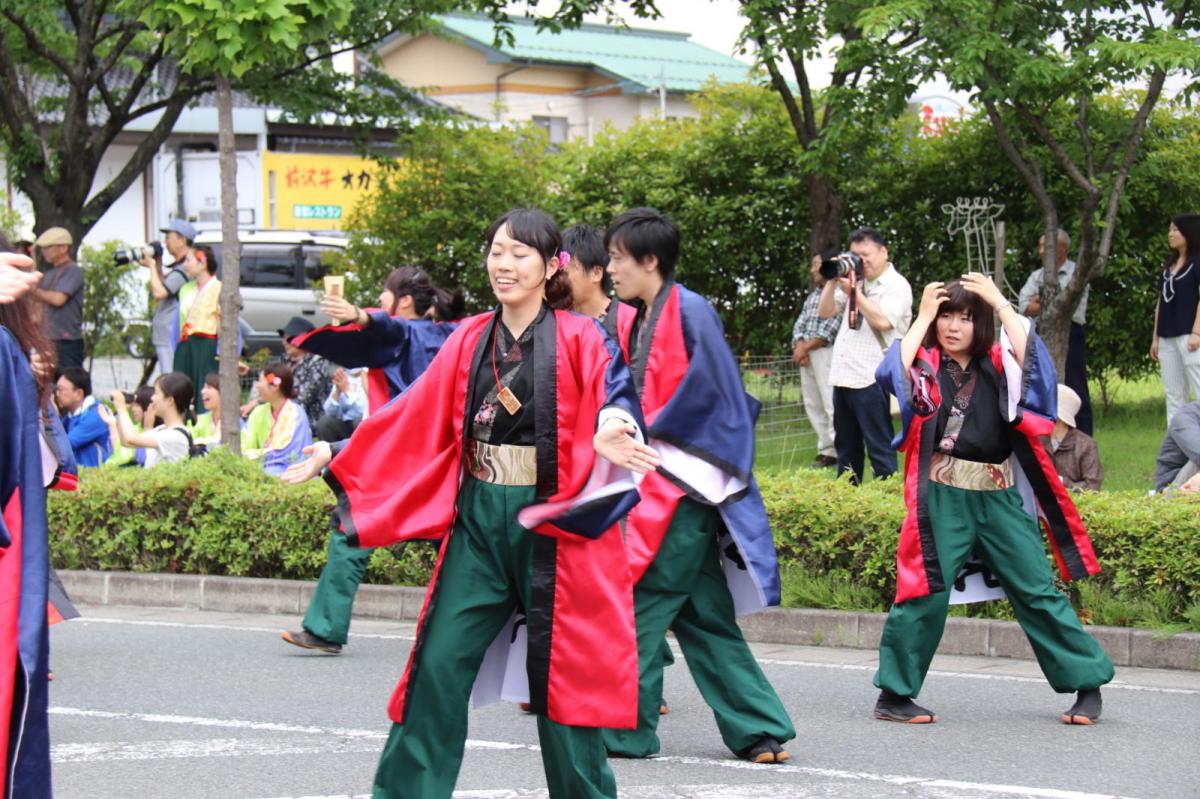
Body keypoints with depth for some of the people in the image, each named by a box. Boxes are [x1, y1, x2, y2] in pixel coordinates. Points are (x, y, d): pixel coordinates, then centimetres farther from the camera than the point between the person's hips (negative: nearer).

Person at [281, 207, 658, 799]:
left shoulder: (581, 340, -3)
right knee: (439, 666, -1)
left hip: (553, 523, -4)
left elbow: (617, 405, -14)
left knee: (558, 674, 3)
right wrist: (335, 456, 8)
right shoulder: (470, 342, 9)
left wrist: (612, 433, -37)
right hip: (477, 522, 4)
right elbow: (412, 420, 12)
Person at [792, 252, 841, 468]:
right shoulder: (813, 295, 21)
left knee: (832, 405, -14)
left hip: (827, 353, -9)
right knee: (813, 405, 7)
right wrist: (799, 346, -5)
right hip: (806, 355, 9)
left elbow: (830, 329, -14)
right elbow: (800, 324, 14)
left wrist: (805, 348, -11)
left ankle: (840, 451, -17)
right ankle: (827, 451, 9)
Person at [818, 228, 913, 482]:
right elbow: (825, 312, 19)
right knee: (846, 445, 14)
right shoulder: (853, 281, 18)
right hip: (842, 376, 8)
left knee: (879, 446, -6)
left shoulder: (896, 286, -5)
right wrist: (832, 281, 4)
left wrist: (854, 292, -14)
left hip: (870, 378, -8)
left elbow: (883, 321, -20)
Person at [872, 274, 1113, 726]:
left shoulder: (998, 364, 11)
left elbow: (1030, 358, -10)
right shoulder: (926, 365, 6)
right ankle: (894, 694, 3)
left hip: (1000, 497, 2)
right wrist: (924, 316, -6)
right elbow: (894, 371, -15)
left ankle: (1088, 685, 8)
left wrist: (1000, 302, -4)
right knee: (925, 593, -8)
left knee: (1037, 592, 3)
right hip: (942, 497, -2)